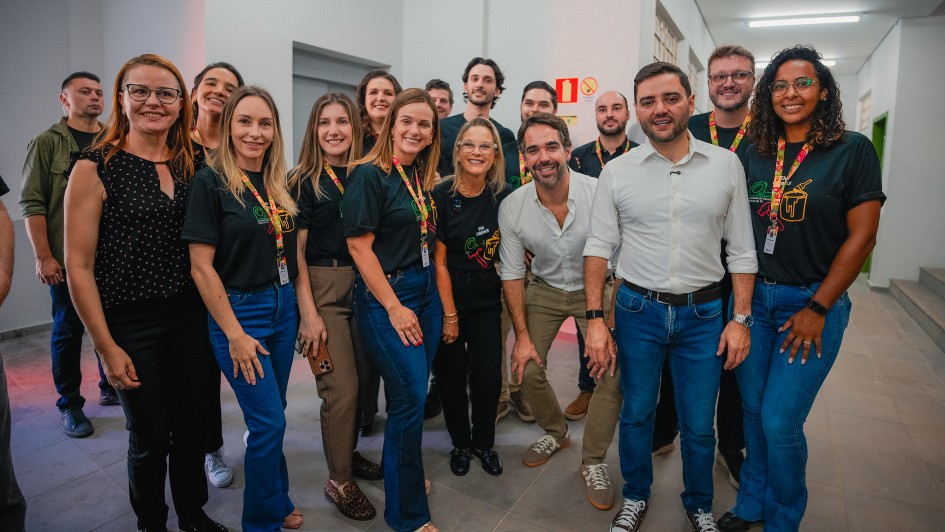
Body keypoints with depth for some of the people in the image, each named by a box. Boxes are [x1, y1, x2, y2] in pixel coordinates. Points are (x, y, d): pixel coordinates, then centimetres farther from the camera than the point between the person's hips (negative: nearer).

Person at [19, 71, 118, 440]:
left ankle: (111, 389, 29)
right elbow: (32, 204, -5)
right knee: (68, 330, 6)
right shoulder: (47, 142, -1)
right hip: (67, 259, -3)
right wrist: (43, 257, -11)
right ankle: (69, 405, 20)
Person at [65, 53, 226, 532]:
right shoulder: (95, 168, -8)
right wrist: (107, 347, -11)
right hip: (131, 325, -4)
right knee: (150, 438, 10)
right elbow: (79, 266, -9)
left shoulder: (191, 165, 5)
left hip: (192, 317, 4)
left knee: (193, 427, 14)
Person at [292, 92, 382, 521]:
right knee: (341, 386, -3)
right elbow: (295, 251, -6)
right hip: (323, 287, -4)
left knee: (359, 378, 12)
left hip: (363, 283, 5)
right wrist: (308, 313, -12)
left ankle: (348, 453, 35)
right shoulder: (303, 181, -3)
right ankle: (339, 481, 15)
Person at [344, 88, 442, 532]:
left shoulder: (424, 178, 10)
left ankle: (405, 473, 39)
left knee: (412, 396, 15)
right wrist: (394, 308, -15)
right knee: (410, 399, -5)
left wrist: (438, 298, 9)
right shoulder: (369, 175, -11)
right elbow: (359, 245, -15)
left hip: (426, 291, 7)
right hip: (385, 297, -7)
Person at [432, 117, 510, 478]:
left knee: (489, 376, 3)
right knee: (452, 375, 6)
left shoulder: (503, 197, -3)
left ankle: (484, 442, 28)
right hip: (447, 298, -2)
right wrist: (449, 316, -11)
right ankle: (460, 443, 30)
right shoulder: (442, 196, -12)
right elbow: (439, 261, -12)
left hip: (487, 301, 3)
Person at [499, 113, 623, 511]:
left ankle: (593, 462, 9)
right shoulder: (512, 207, -17)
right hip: (544, 290, 2)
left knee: (614, 371, -14)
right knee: (526, 368, -4)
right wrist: (522, 336, -8)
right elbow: (512, 274, -6)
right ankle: (555, 433, 28)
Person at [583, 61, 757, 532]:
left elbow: (741, 250, 3)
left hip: (703, 314, 1)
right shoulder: (617, 171, -3)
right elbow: (598, 247, -2)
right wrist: (595, 319, -8)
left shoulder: (726, 166, -1)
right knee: (635, 414, 14)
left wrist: (741, 318, -2)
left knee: (699, 425, 12)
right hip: (638, 311, 0)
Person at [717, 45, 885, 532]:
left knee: (779, 422, -2)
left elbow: (862, 236, -9)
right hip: (752, 296, 4)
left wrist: (817, 309, -11)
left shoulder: (852, 150, -5)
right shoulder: (756, 154, 6)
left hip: (811, 301, -4)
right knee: (754, 411, 13)